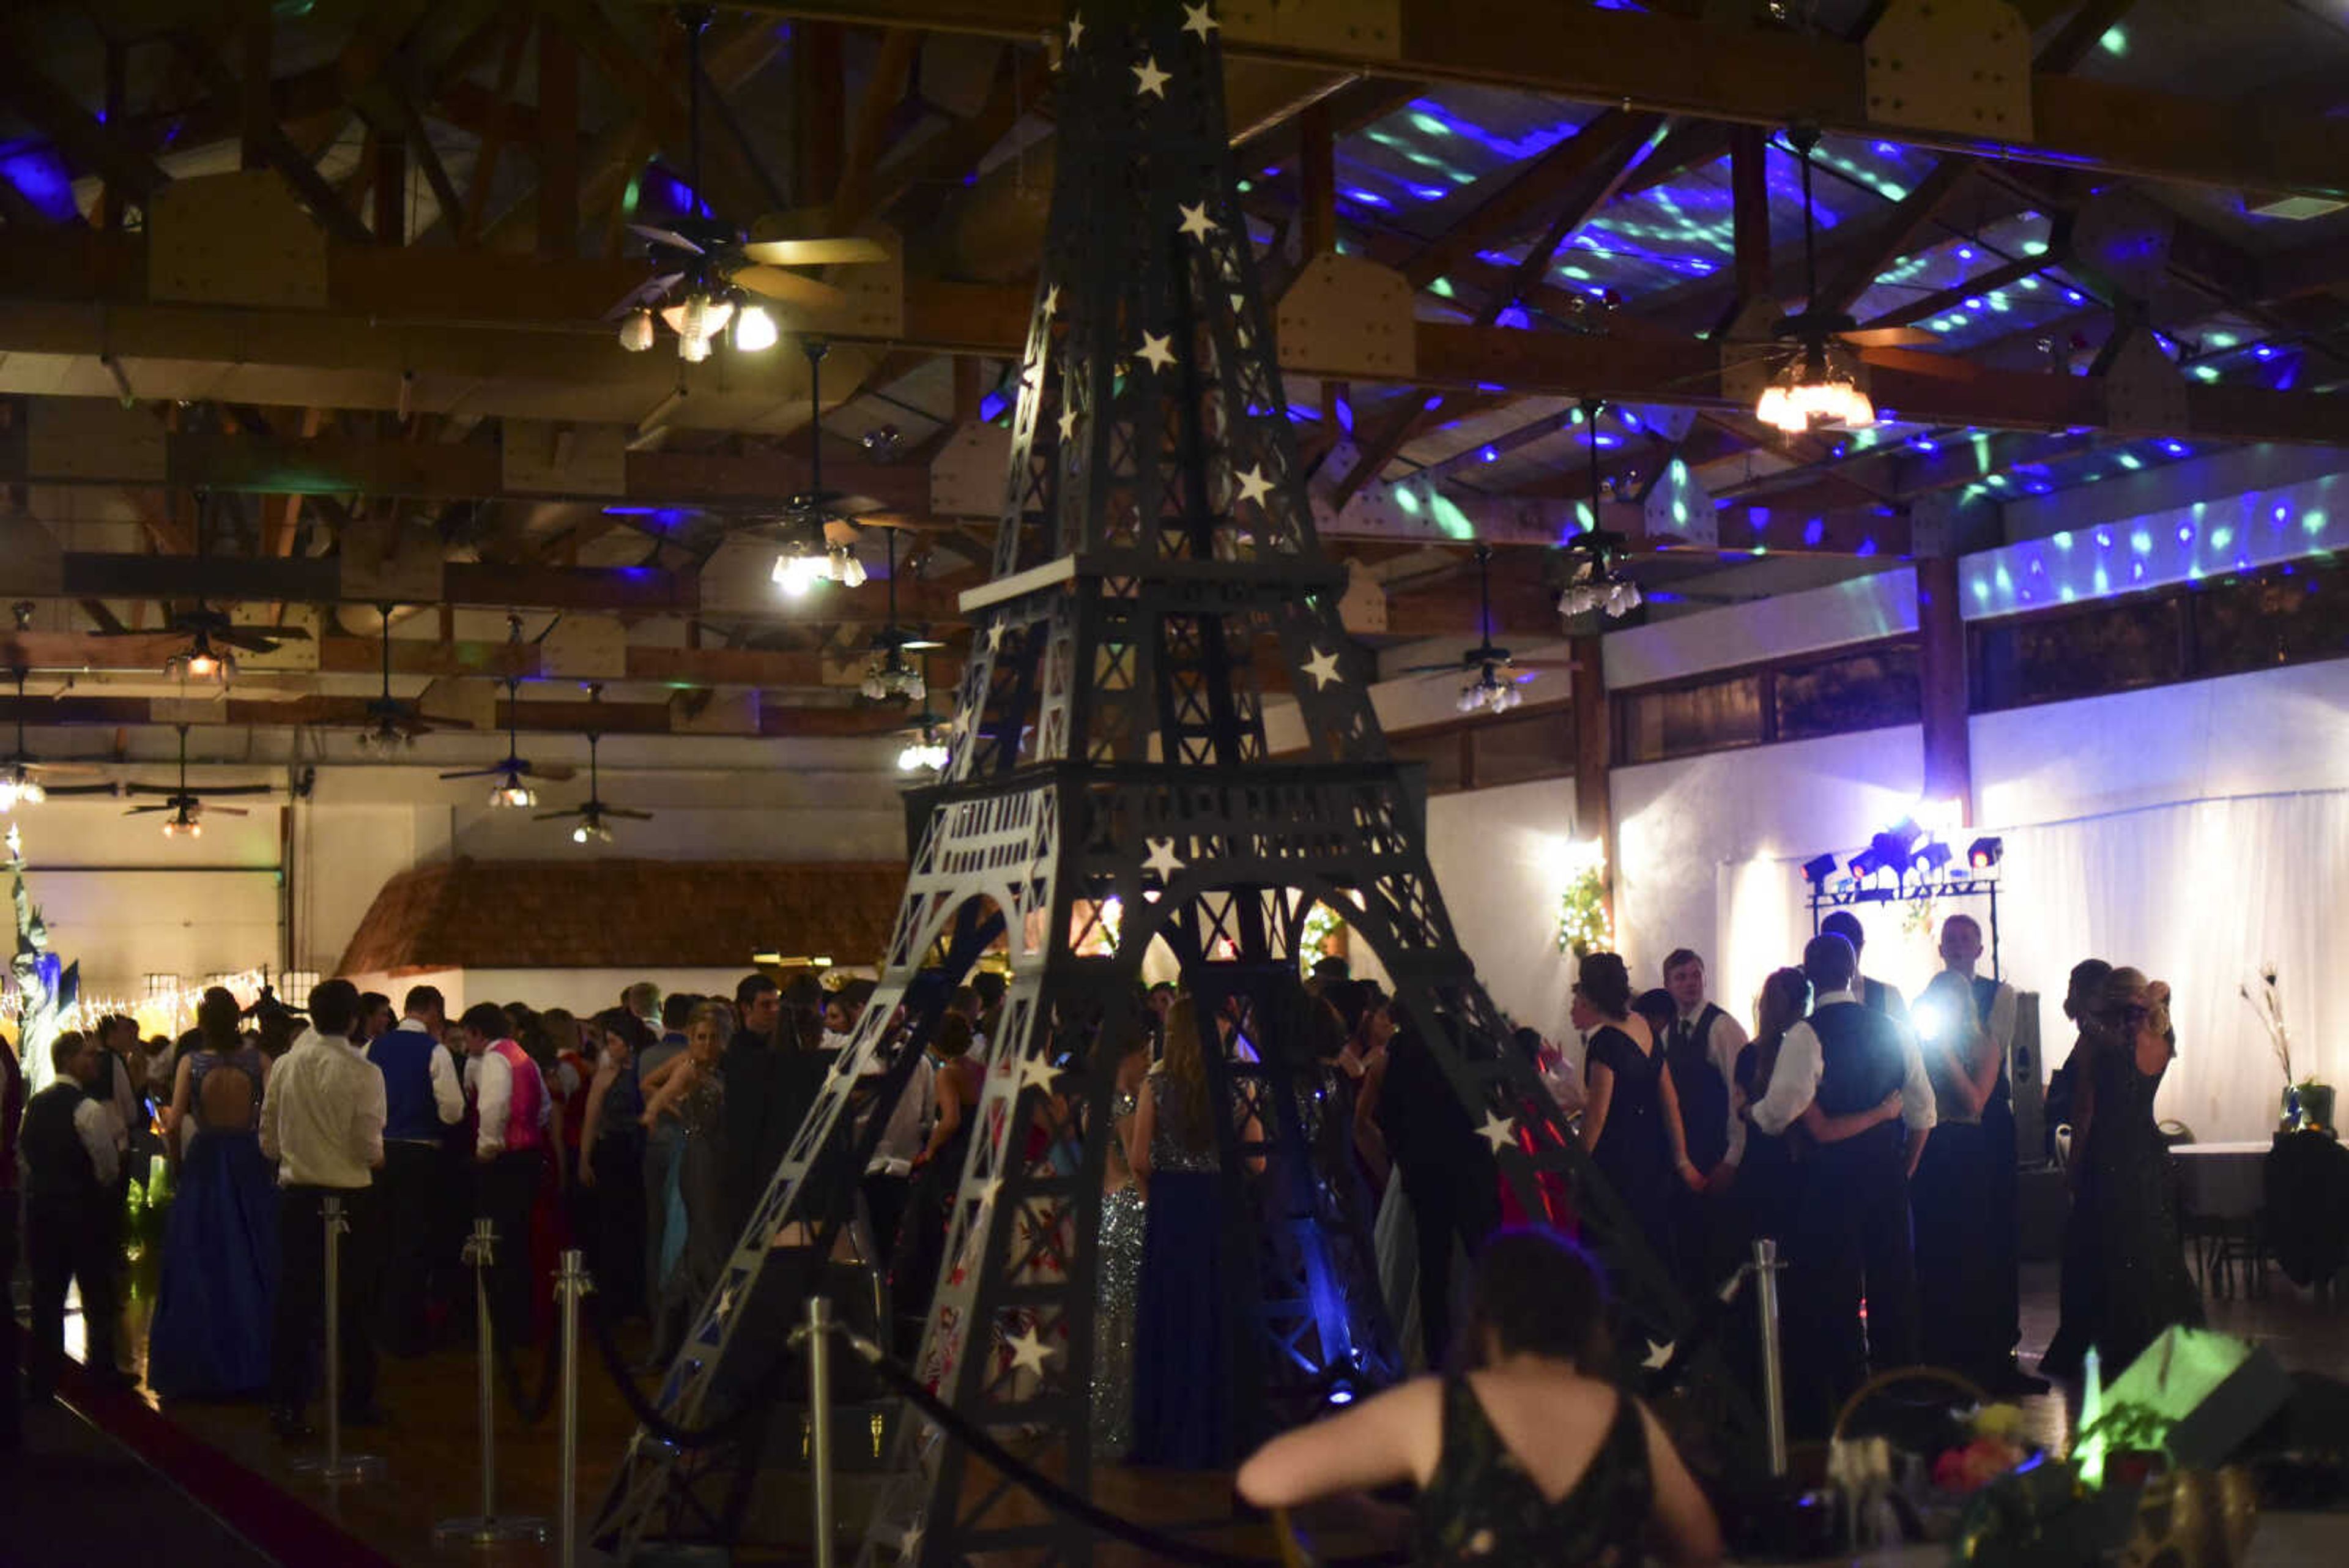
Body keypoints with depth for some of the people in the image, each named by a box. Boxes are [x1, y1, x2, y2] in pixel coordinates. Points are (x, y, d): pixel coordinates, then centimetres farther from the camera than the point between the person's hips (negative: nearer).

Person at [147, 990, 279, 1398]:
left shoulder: (191, 1062, -6)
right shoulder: (258, 1059, -6)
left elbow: (174, 1124, -10)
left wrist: (177, 1167, 5)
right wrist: (273, 1162, -4)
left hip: (203, 1164, 0)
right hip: (250, 1163, 0)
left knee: (200, 1267, 8)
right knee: (252, 1262, 9)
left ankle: (200, 1367, 12)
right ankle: (253, 1361, 13)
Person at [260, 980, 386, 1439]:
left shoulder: (285, 1066, 0)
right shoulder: (362, 1072, -13)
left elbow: (268, 1141, 6)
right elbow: (368, 1147, -13)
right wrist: (377, 1159, 9)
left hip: (296, 1193, 3)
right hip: (350, 1197, -3)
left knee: (295, 1302, 7)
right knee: (351, 1303, 9)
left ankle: (286, 1405, 7)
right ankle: (356, 1401, 18)